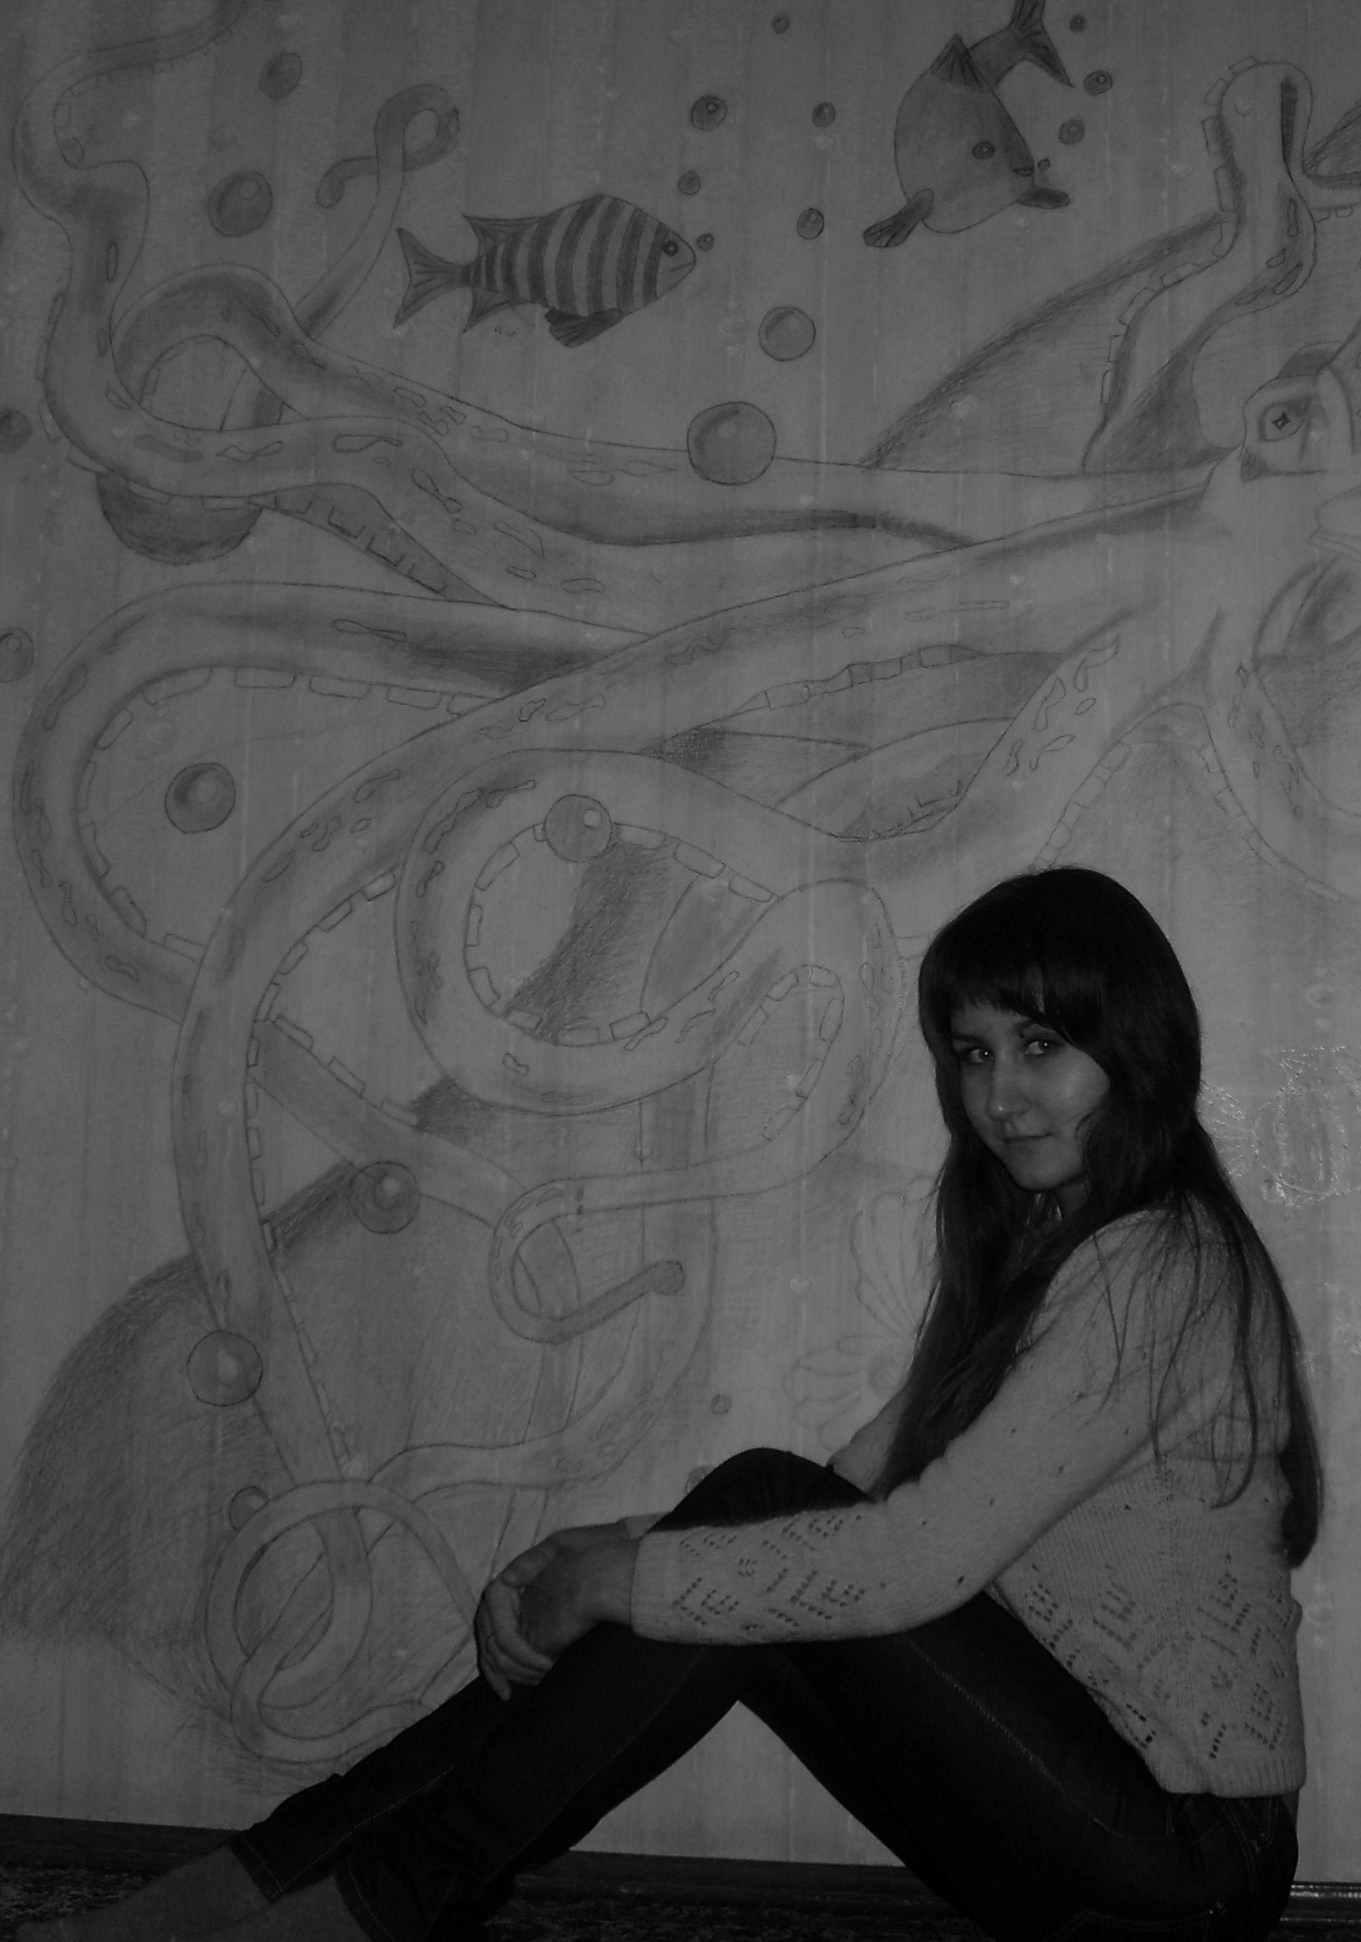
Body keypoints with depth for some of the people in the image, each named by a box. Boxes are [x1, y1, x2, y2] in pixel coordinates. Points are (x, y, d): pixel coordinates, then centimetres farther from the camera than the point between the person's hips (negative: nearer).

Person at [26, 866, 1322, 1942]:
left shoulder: (1156, 1269, -18)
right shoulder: (1039, 1244, 13)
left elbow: (919, 1560, -26)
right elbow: (868, 1489, 7)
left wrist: (620, 1577, -18)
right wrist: (598, 1563, -7)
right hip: (1077, 1783, 8)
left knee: (762, 1506, -20)